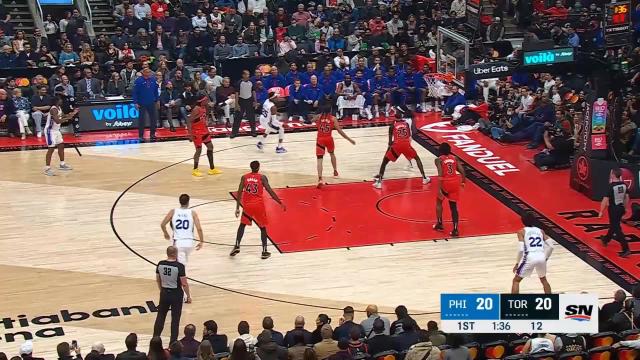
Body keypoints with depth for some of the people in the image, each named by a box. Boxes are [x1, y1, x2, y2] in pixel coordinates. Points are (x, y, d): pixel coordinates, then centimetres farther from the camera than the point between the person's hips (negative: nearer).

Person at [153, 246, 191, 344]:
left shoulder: (160, 264, -5)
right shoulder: (179, 266, -19)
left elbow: (158, 280, 8)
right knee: (175, 318, 6)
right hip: (176, 294, -4)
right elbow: (184, 284, -16)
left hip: (164, 293, 4)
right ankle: (173, 342, 10)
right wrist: (188, 296, -4)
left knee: (160, 316, 17)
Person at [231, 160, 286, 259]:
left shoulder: (244, 177, 4)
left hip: (247, 205, 2)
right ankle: (264, 251, 5)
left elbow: (239, 193, -1)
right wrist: (281, 203, -2)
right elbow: (270, 191, -7)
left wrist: (237, 208, 3)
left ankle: (237, 246, 10)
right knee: (263, 227, 12)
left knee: (242, 225, 22)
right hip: (259, 205, -2)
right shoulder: (262, 177, -3)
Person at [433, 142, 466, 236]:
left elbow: (440, 174, -14)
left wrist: (439, 188, -17)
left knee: (439, 202, 24)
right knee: (453, 206, 10)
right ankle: (455, 229, 0)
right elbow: (462, 171, 3)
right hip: (455, 182, 3)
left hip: (445, 182, -3)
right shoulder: (454, 158, 10)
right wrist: (463, 182, 19)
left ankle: (439, 224, 25)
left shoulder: (438, 160, -2)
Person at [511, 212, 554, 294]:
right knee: (543, 279, 31)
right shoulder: (540, 231, 20)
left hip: (530, 257, -4)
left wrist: (517, 263, 7)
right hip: (541, 256, 4)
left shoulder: (522, 231, 9)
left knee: (516, 280, 13)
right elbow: (551, 246, 13)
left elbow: (521, 249, -3)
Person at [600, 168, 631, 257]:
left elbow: (605, 200, -19)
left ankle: (626, 249, -10)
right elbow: (627, 198, 8)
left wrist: (601, 212, -10)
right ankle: (606, 239, 50)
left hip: (613, 209, -7)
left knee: (617, 229, -4)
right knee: (614, 225, 27)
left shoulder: (611, 186, -21)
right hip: (621, 208, 8)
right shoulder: (624, 185, -1)